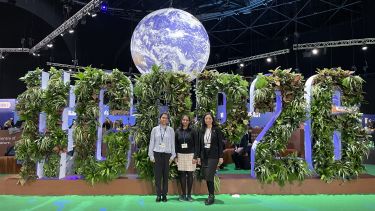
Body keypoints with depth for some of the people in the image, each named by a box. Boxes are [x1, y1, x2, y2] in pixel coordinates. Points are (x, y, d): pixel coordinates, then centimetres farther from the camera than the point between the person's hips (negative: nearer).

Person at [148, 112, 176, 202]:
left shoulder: (171, 130, 4)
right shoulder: (155, 129, 5)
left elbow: (172, 143, 5)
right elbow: (151, 142, 5)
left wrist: (172, 155, 3)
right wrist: (151, 155, 2)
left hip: (167, 154, 0)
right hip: (157, 154, 0)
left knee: (166, 175, 3)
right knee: (157, 175, 1)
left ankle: (164, 195, 14)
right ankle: (158, 195, 10)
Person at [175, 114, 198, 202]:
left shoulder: (192, 131, -1)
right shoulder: (178, 131, 5)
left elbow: (196, 145, -2)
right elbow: (175, 144, 8)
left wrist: (195, 156, -8)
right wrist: (175, 156, 3)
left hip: (190, 155, -2)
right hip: (181, 155, 2)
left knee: (190, 175, 2)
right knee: (182, 175, 4)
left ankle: (189, 195, 12)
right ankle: (183, 194, 13)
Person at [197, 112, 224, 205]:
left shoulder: (217, 130, -1)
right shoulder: (202, 131, 10)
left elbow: (220, 144, -3)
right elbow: (199, 144, 11)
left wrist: (221, 157, -7)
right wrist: (199, 157, 8)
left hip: (213, 156, -4)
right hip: (204, 156, 5)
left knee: (209, 177, -11)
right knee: (206, 177, 6)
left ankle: (211, 196, 1)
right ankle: (211, 195, 18)